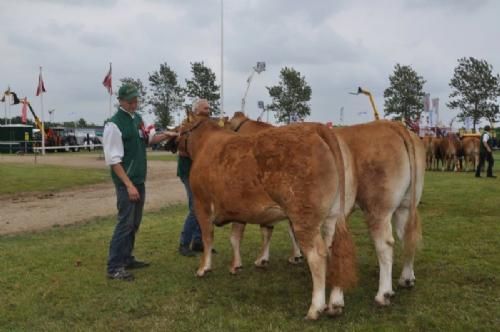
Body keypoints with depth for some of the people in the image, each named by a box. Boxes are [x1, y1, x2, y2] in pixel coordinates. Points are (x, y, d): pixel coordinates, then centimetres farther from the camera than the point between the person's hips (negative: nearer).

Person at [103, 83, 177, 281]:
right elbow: (113, 160, -18)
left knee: (134, 223, 14)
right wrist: (129, 185, -21)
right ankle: (114, 268, 1)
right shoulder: (114, 124, -15)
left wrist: (164, 136, 4)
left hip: (139, 179, 8)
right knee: (125, 223, -6)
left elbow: (147, 139, 24)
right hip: (125, 182, -8)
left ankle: (126, 259, 26)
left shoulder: (137, 118, 10)